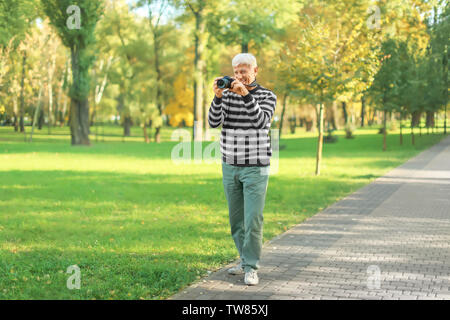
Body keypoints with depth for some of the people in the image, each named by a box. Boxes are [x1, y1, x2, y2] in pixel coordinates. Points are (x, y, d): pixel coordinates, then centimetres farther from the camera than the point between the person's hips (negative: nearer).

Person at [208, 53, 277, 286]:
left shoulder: (267, 96, -3)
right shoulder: (227, 94, 5)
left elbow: (262, 121, -21)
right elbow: (213, 122, -6)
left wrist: (246, 95, -28)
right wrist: (218, 96, -20)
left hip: (256, 168, -4)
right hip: (230, 167, 4)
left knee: (253, 220, -8)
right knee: (236, 219, 11)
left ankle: (251, 268, 0)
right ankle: (246, 260, 25)